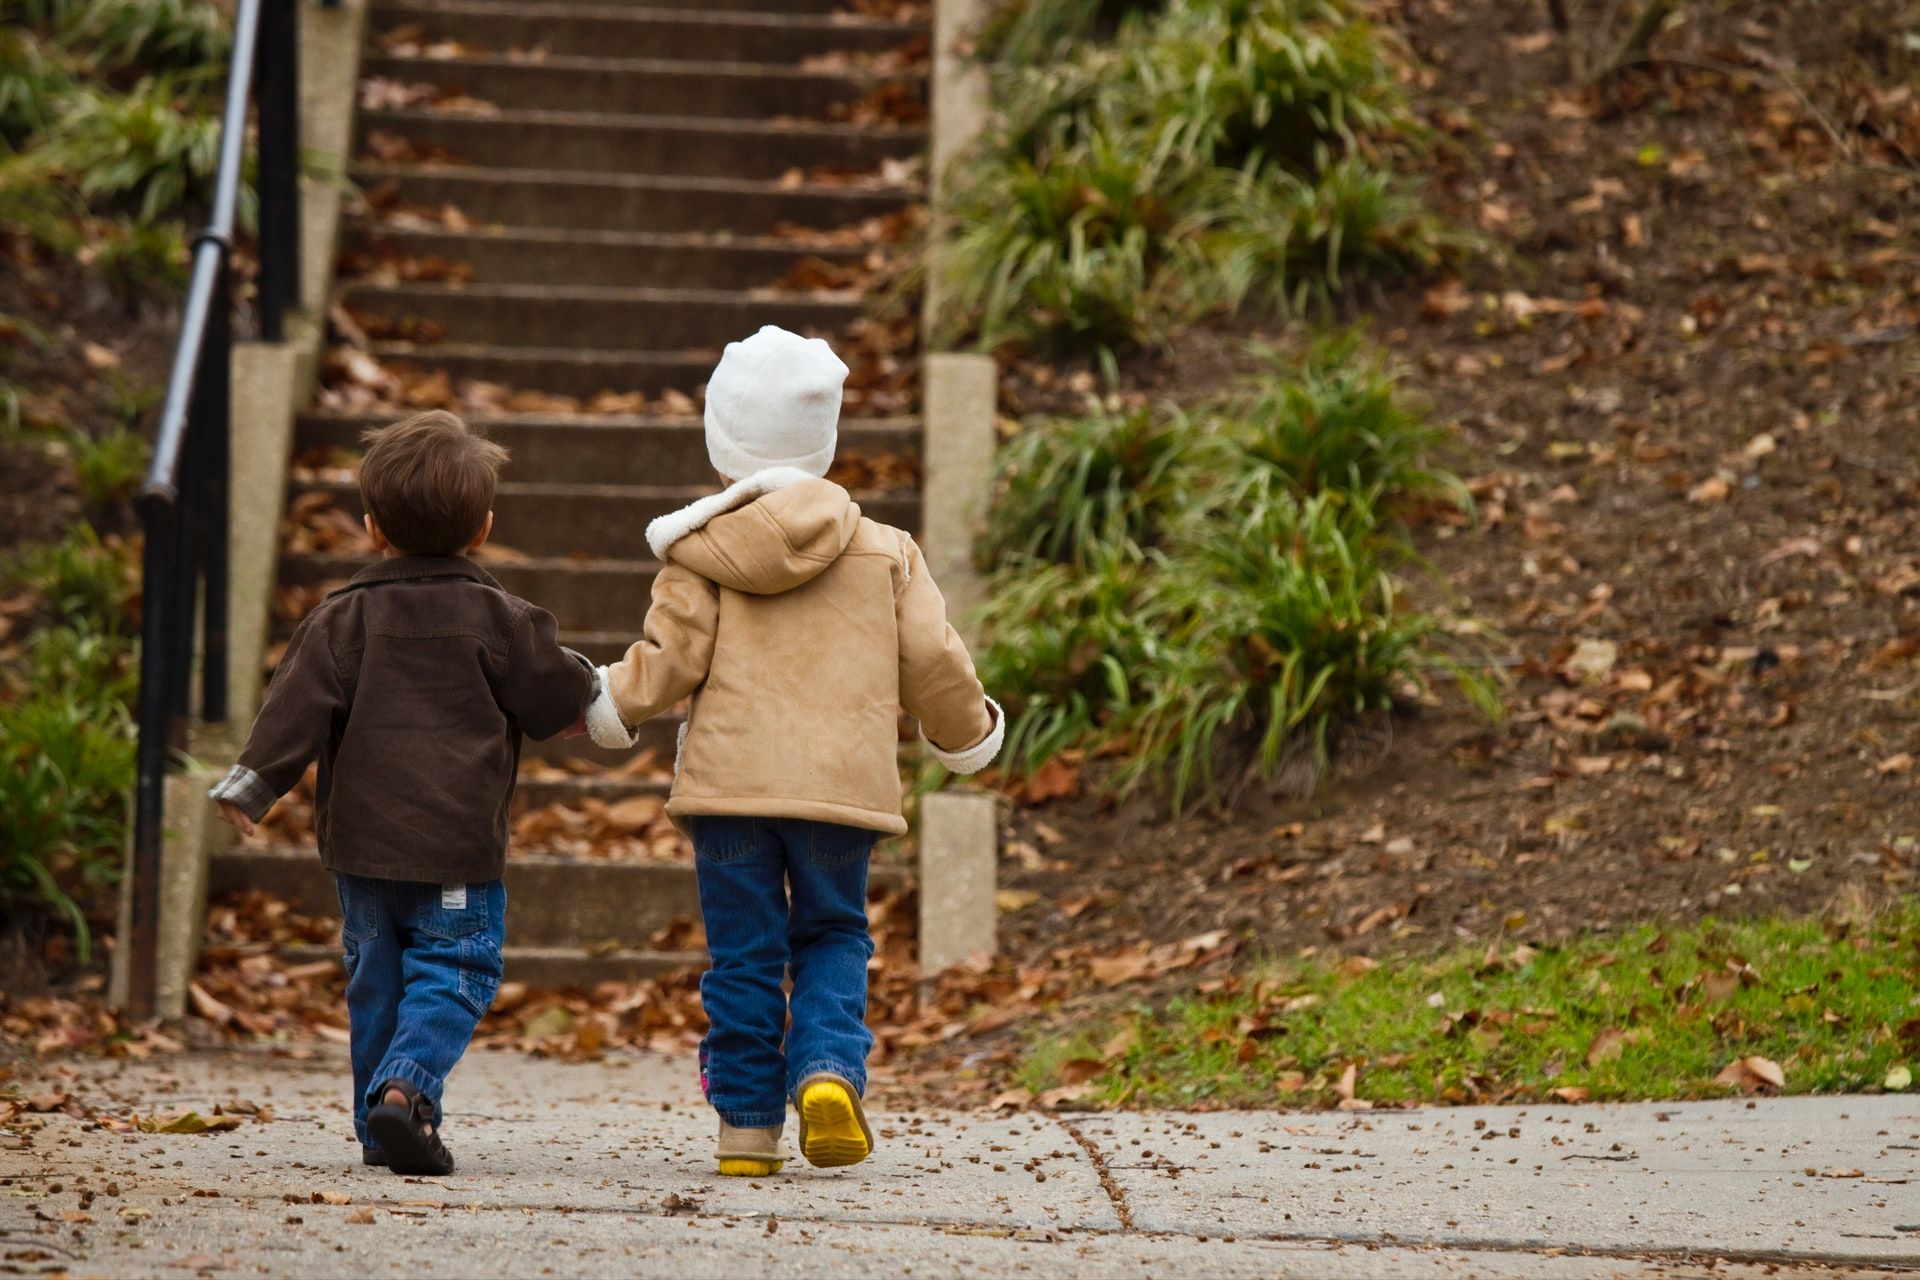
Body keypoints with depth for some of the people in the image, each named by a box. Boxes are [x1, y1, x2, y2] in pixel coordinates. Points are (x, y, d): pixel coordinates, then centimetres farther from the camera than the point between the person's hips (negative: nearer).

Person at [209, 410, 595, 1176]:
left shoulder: (345, 618, 3)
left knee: (376, 980, 13)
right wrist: (584, 682, 23)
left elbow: (300, 703, -5)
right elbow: (553, 700, 2)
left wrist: (254, 780, -4)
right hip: (457, 849, -3)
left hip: (361, 840, 3)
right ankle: (406, 1087, -23)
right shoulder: (498, 621, -2)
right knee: (451, 974, 0)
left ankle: (380, 1126, 14)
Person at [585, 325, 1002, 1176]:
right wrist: (969, 732, 26)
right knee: (833, 938, 15)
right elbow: (932, 665, 7)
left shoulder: (700, 554, 0)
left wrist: (601, 701, 16)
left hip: (730, 780, -1)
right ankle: (829, 1068, -11)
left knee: (743, 955, 6)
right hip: (842, 784, 1)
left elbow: (668, 663, -2)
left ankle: (748, 1126, 7)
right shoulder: (885, 553, 6)